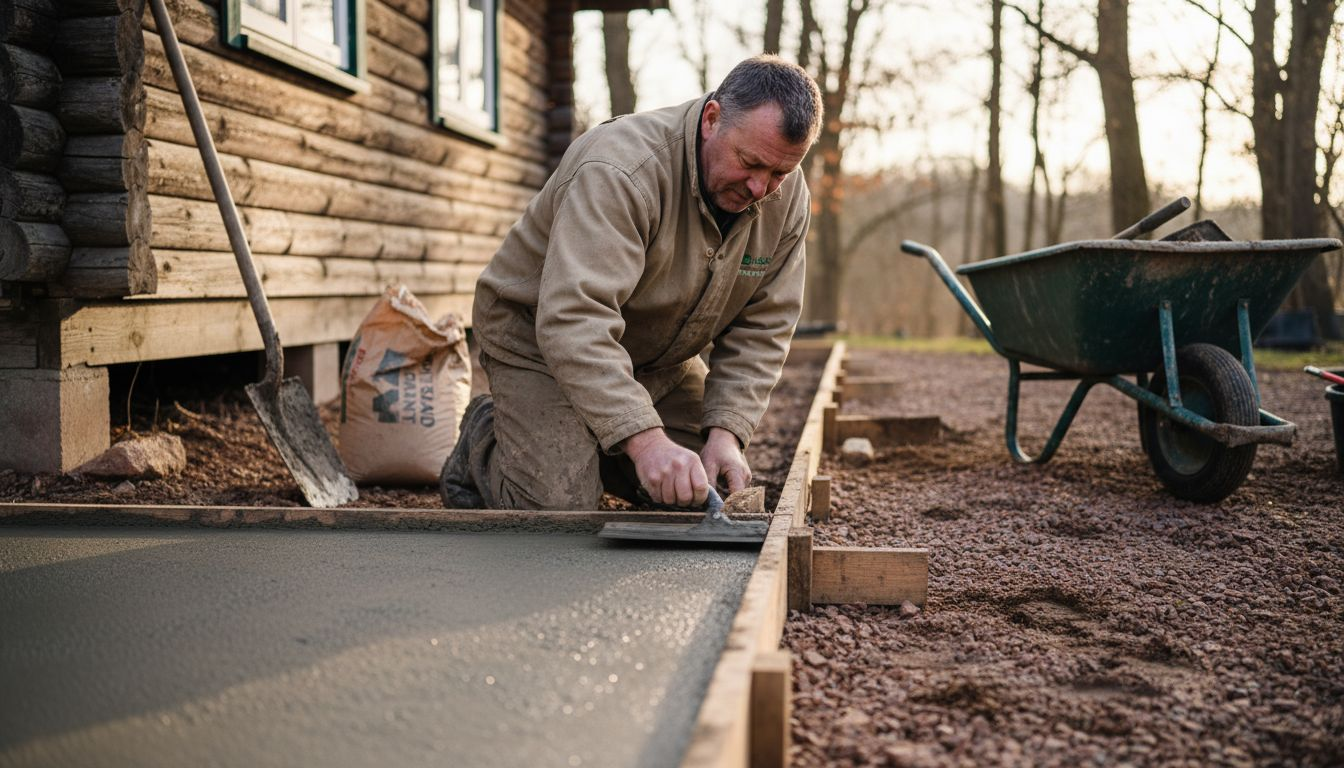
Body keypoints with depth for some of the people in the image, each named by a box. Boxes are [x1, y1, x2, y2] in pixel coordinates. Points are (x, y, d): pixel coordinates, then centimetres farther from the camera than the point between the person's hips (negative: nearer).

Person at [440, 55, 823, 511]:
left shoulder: (787, 199, -13)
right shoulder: (621, 170, -35)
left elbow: (761, 330, -8)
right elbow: (574, 321, -43)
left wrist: (725, 431, -22)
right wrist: (644, 440, -51)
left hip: (661, 356, 7)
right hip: (541, 336, -6)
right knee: (557, 511, -18)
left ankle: (593, 448, 26)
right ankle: (483, 439, 14)